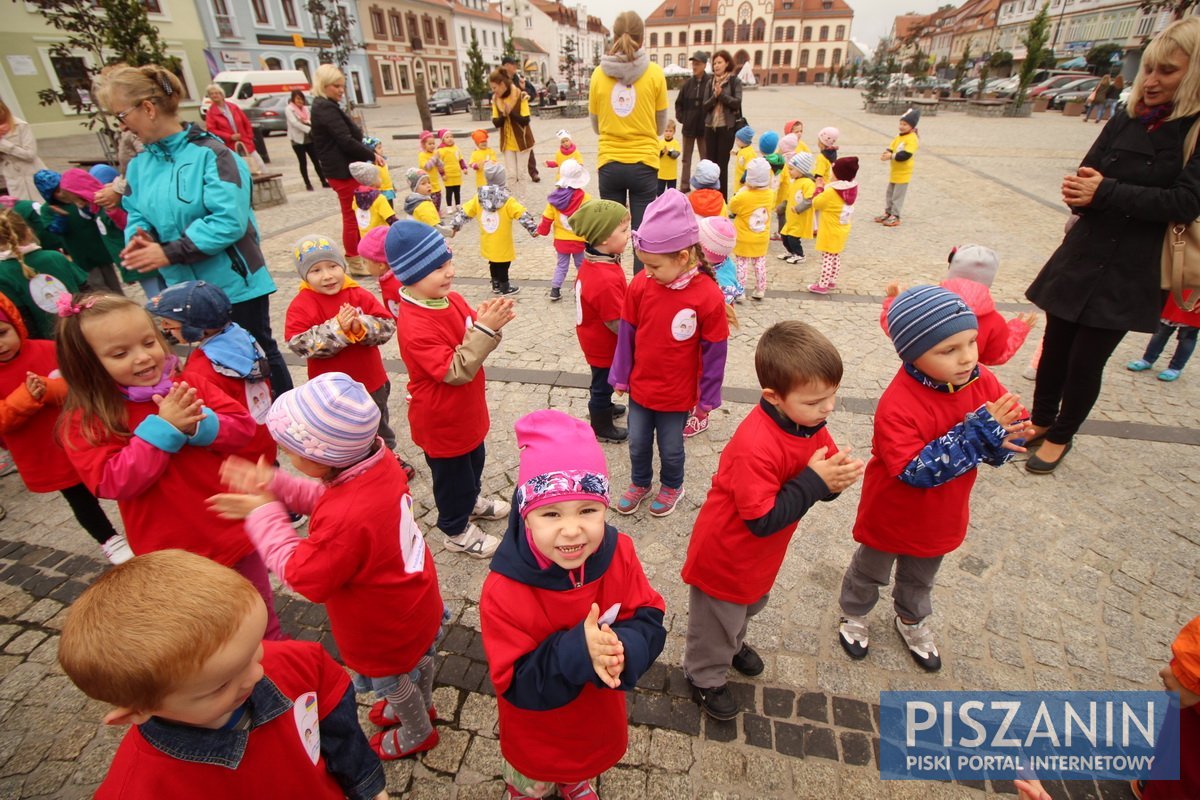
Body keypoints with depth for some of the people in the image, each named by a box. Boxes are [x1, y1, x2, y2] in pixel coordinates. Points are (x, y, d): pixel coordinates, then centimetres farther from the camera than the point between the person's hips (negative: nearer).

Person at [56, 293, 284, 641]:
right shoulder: (85, 422, -11)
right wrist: (163, 429, -29)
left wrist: (199, 424, -27)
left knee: (261, 616, 22)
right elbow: (114, 482, -21)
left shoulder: (186, 387, -5)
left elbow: (244, 427, -8)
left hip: (233, 532, 3)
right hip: (171, 552, -2)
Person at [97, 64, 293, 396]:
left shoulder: (209, 152, -14)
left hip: (234, 284, -6)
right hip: (186, 291, 7)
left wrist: (170, 253, -21)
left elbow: (229, 220, -22)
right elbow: (137, 215, 15)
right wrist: (140, 238, -9)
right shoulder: (140, 164, 8)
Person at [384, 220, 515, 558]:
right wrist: (484, 328, -38)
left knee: (474, 460, 30)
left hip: (467, 411, 8)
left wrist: (488, 320, -20)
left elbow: (473, 343, 1)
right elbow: (456, 371, -33)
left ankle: (472, 500, 57)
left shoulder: (452, 300, -6)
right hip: (441, 422, -8)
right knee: (451, 476, 14)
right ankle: (457, 532, 37)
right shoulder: (414, 326, -32)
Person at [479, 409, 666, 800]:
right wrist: (577, 652, -46)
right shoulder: (504, 591, -36)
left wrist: (622, 648, -40)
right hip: (538, 734, -3)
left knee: (588, 762, 38)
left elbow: (650, 620, -19)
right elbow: (516, 684, -30)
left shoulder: (619, 554, -26)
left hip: (601, 719, 4)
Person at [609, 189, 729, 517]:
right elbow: (626, 334, -1)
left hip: (677, 394, -3)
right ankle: (640, 483, 47)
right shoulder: (640, 284, -12)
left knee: (670, 448, 17)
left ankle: (672, 487, 46)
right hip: (640, 387, 3)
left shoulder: (708, 295, -21)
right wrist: (621, 377, 6)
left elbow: (714, 351, -11)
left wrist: (707, 398, -4)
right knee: (638, 443, 20)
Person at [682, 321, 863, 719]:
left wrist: (837, 478, -25)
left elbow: (820, 474, -2)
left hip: (762, 556, 8)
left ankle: (733, 644, 64)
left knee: (748, 607, 34)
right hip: (726, 556, -8)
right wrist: (814, 482, -35)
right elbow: (762, 520, -34)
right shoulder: (755, 447, -39)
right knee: (717, 620, 18)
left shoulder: (810, 423, -12)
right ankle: (705, 677, 46)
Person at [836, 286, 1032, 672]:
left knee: (920, 578, 32)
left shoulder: (981, 381, -15)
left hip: (941, 516, 6)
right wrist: (979, 433, -39)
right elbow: (916, 471, -39)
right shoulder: (897, 405, -36)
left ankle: (911, 621, 59)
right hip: (891, 517, -5)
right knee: (870, 572, 23)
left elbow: (1017, 426, -5)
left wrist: (1003, 441, -29)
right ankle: (853, 615, 51)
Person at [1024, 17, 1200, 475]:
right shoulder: (1127, 120, 7)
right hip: (1080, 256, 4)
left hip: (1129, 272, -4)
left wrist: (1106, 192, -20)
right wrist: (1080, 190, -15)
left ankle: (1060, 436, 22)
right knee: (1055, 346, 11)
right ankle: (1041, 420, 31)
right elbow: (1087, 178, 8)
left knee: (1087, 359, 2)